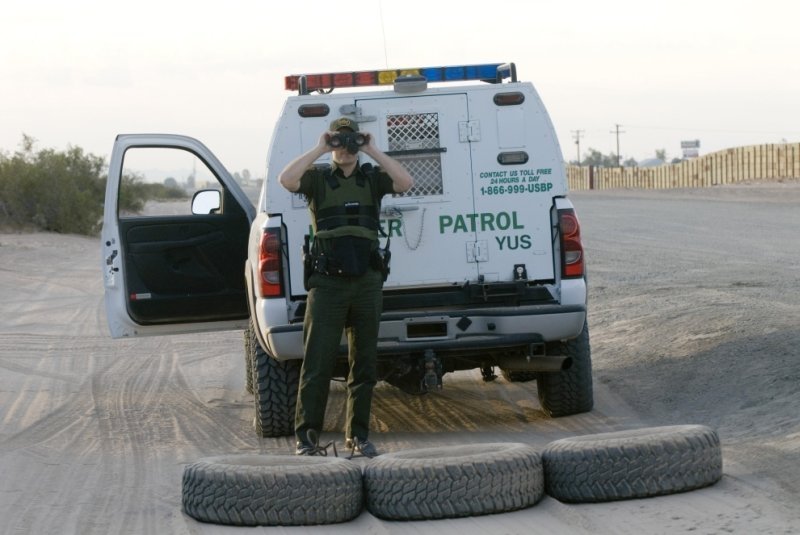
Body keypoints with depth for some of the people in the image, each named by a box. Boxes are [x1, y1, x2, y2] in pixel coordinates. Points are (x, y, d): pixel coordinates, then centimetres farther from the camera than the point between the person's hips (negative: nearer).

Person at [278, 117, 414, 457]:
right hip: (327, 283, -2)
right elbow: (286, 179, -15)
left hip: (367, 283, 2)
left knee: (364, 364, 8)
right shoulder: (318, 178, 5)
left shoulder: (372, 178, 9)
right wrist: (319, 149, -10)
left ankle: (358, 436, 16)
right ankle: (306, 436, -1)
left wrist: (373, 150, -7)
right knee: (317, 363, -5)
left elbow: (405, 182, -10)